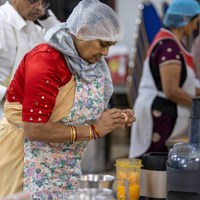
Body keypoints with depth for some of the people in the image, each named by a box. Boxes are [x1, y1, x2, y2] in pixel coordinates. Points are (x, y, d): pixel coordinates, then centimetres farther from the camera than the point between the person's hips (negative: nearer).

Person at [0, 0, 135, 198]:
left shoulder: (90, 63, 3)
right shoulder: (45, 61, -21)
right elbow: (34, 130, -26)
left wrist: (112, 118, -4)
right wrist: (93, 130, -22)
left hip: (64, 166, 8)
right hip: (30, 161, -8)